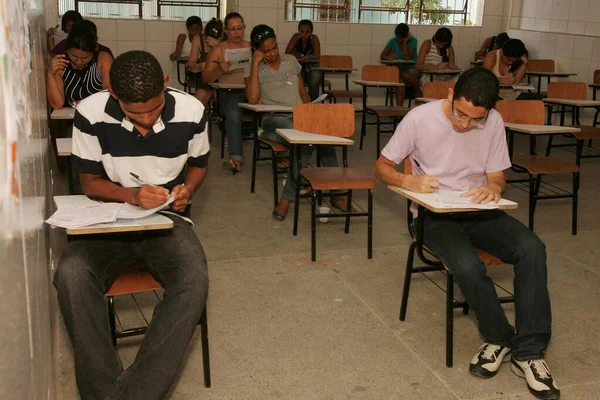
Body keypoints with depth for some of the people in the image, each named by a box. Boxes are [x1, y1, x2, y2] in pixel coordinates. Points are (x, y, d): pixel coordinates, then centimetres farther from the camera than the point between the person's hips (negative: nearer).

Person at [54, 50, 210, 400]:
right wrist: (131, 195, -21)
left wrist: (188, 189, -12)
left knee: (194, 279, -32)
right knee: (71, 274, -32)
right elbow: (90, 182, -2)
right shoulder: (91, 113, -13)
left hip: (168, 218, 0)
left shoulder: (191, 111, -10)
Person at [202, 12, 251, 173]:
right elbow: (206, 78, 8)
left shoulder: (252, 47, 19)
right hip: (229, 93, -2)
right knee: (233, 113, -39)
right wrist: (220, 70, -13)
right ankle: (236, 157, -48)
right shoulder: (218, 50, 12)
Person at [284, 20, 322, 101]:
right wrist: (295, 56, -31)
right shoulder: (296, 37, -4)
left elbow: (317, 56, -21)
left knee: (313, 82, -32)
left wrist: (309, 57, -43)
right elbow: (287, 53, -9)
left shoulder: (314, 38, -9)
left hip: (312, 68, -1)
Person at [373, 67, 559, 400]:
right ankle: (500, 339, -4)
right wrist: (409, 181, -27)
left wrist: (494, 187, -21)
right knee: (468, 266, -33)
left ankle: (529, 351, -15)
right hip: (434, 214, -3)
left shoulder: (494, 122, -5)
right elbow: (382, 167, -4)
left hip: (479, 210, 3)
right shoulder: (420, 118, -12)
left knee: (532, 249, -25)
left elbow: (497, 177, 5)